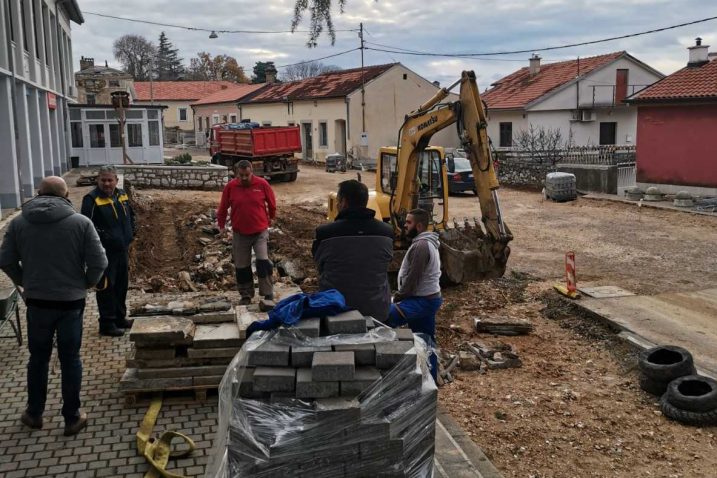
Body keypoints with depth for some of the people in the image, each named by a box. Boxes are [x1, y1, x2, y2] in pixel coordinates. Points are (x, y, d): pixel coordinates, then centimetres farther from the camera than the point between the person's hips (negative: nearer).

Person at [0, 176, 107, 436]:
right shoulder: (80, 222, -10)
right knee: (70, 360, 9)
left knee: (38, 358, 19)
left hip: (37, 303, 2)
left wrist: (24, 282, 18)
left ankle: (34, 413, 32)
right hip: (71, 302, -2)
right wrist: (86, 284, 6)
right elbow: (98, 262, -12)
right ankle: (72, 418, 18)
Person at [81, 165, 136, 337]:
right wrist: (105, 237, -21)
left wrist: (131, 231, 12)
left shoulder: (122, 195, 10)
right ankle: (107, 324, 7)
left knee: (122, 285, 17)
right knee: (106, 287, -2)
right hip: (105, 252, -8)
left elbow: (131, 215, 25)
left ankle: (120, 317, 31)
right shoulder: (92, 199, -14)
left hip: (122, 250, 8)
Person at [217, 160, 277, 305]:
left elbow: (272, 203, 7)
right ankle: (246, 295, 23)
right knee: (242, 266, 8)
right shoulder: (230, 187, -6)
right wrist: (221, 226, 12)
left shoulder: (262, 184, -9)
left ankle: (268, 293, 1)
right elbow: (223, 208, 6)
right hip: (240, 233, 2)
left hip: (260, 231, -2)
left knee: (263, 261, -13)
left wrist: (270, 218, 18)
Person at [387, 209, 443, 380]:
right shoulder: (428, 242, 15)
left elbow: (412, 277, -21)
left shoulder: (421, 245, -19)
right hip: (429, 297, 11)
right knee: (426, 339, 16)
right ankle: (430, 377, 25)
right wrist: (402, 295, 13)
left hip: (421, 300, -11)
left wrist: (398, 296, -8)